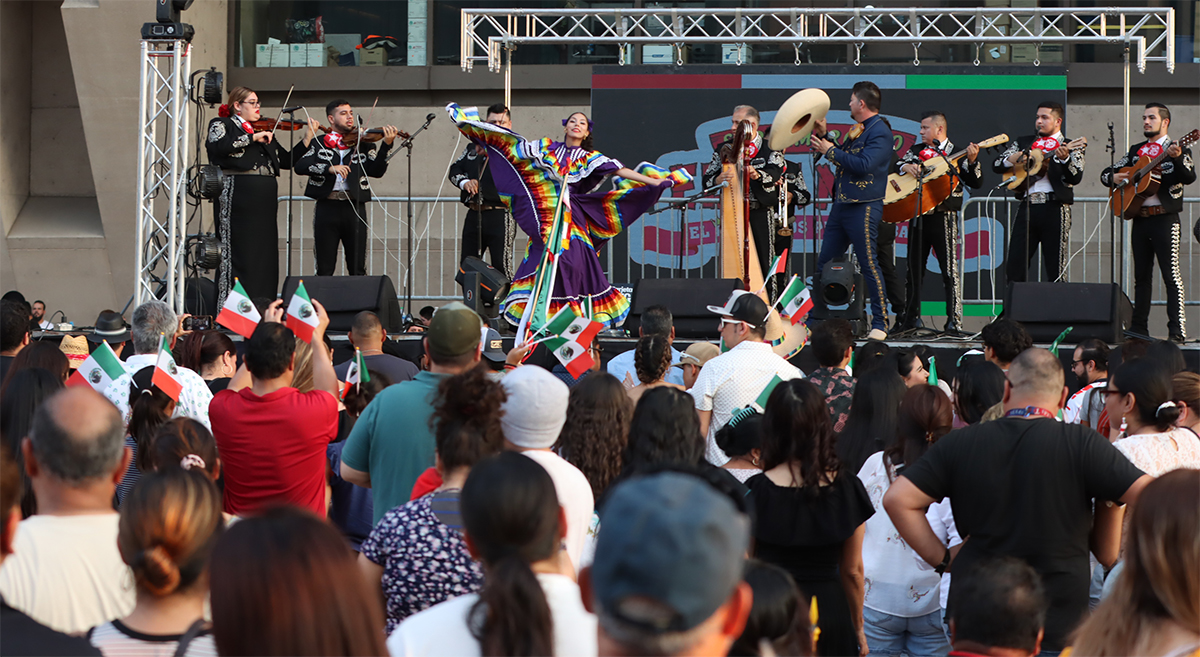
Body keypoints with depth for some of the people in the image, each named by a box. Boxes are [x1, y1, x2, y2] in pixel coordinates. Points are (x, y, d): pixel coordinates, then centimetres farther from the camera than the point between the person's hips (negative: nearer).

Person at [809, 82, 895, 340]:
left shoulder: (880, 131, -12)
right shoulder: (857, 129, 19)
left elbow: (864, 164, -23)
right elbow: (845, 157, 25)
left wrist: (831, 151, -15)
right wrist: (824, 135, 16)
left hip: (864, 208, -9)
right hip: (842, 204, 9)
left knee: (868, 264, -7)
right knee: (824, 263, 7)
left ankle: (880, 323, -2)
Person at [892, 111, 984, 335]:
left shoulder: (957, 154, 1)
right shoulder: (916, 150, 14)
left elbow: (976, 183, -5)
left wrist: (972, 161, -20)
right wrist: (906, 167, -10)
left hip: (944, 217, -5)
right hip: (918, 216, 5)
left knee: (949, 268, -9)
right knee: (915, 267, 10)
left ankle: (954, 321, -9)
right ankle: (910, 318, 19)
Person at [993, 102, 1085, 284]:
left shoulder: (1070, 147, 7)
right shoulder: (1023, 143, 18)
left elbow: (1076, 178, -8)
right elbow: (996, 165, 15)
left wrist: (1065, 159, -26)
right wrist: (1011, 159, -6)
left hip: (1054, 209, -3)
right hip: (1026, 206, 3)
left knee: (1055, 269, -3)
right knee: (1015, 265, -1)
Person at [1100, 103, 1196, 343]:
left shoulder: (1178, 150, 1)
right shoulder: (1136, 151, 17)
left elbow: (1189, 177, -16)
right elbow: (1106, 174, 20)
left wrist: (1178, 158, -34)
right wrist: (1113, 178, -3)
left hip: (1165, 218, -6)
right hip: (1139, 219, 6)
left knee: (1171, 275, -10)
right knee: (1141, 275, 9)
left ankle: (1178, 330, -13)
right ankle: (1138, 329, 13)